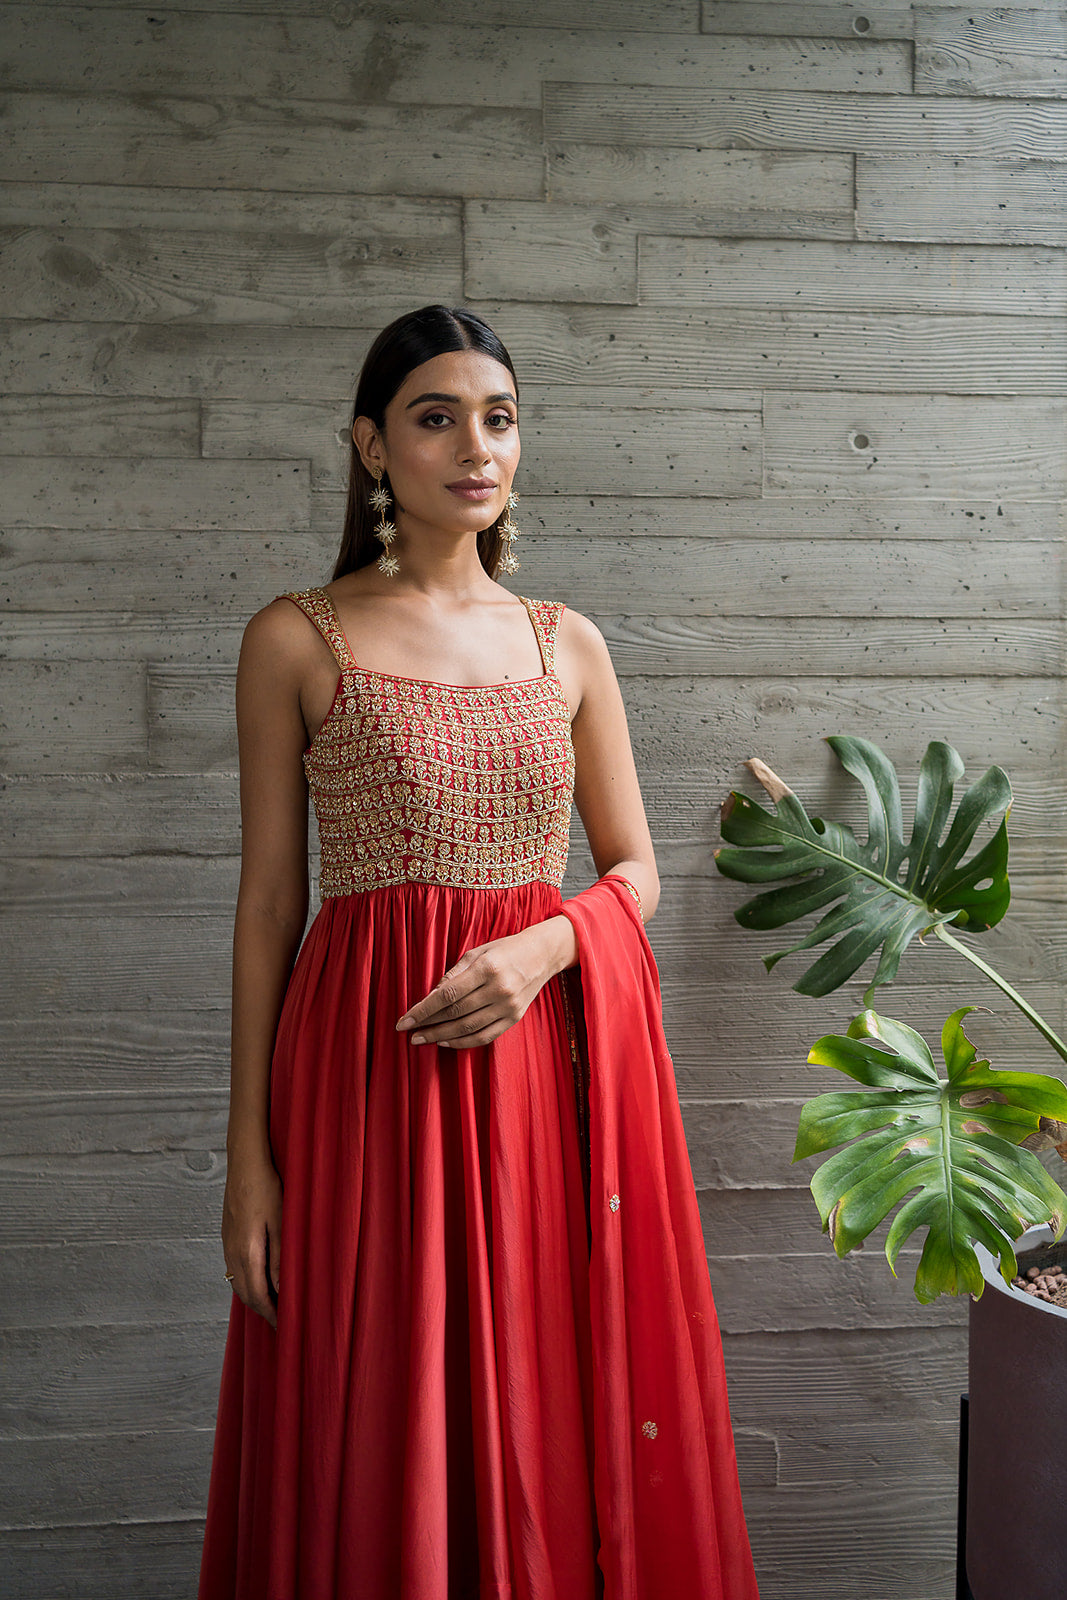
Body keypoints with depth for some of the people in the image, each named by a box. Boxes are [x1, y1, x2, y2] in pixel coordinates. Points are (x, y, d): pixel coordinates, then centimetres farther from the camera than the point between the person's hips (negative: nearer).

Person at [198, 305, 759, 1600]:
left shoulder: (568, 644, 8)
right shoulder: (297, 639, 0)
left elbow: (635, 870, 11)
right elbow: (268, 900, 0)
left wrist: (541, 948, -11)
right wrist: (249, 1149, -3)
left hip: (551, 1045, 3)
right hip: (371, 1056, -2)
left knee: (552, 1403, 10)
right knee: (383, 1428, 6)